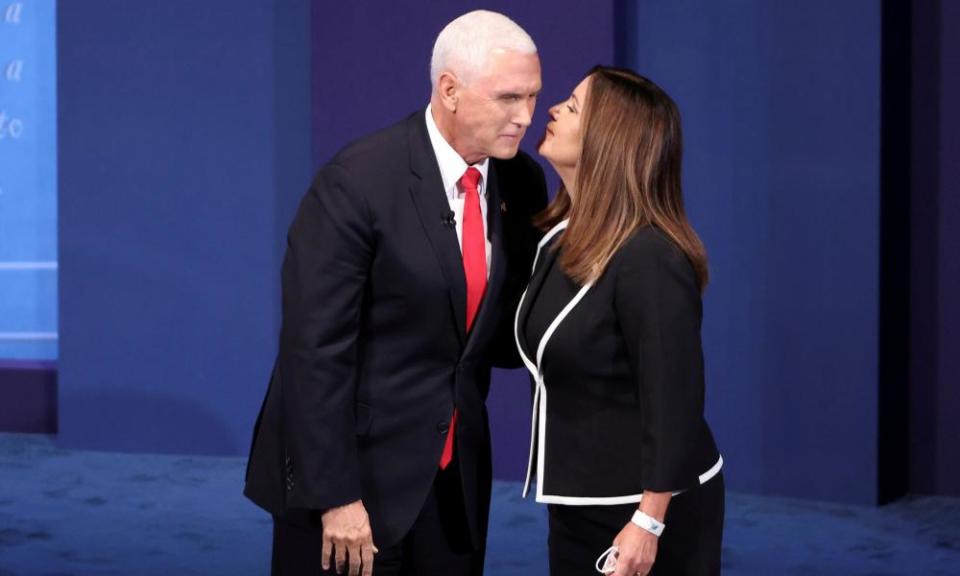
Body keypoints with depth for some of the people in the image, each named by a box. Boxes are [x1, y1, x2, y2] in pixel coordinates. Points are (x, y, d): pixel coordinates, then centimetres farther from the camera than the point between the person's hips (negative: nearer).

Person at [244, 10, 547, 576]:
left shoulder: (523, 184, 1)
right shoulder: (358, 182, -17)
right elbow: (316, 350, -17)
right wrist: (336, 496, -19)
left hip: (455, 477, 5)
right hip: (353, 467, -5)